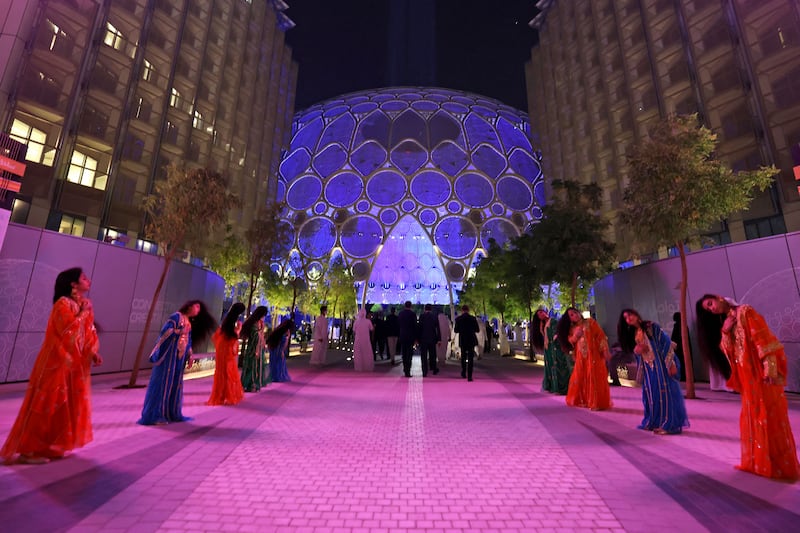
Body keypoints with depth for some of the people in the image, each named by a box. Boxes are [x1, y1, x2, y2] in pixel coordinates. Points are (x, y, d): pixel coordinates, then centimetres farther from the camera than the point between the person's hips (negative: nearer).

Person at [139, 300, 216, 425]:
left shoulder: (190, 324, 17)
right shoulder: (177, 316, -4)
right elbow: (165, 329, -16)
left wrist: (190, 356, 11)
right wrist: (179, 331, -26)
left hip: (180, 357, 7)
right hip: (169, 353, -7)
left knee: (175, 384, 10)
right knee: (163, 382, -5)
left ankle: (172, 413, 17)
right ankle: (154, 416, 2)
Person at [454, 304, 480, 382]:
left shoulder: (458, 319, -8)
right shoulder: (473, 318, -8)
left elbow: (456, 330, -4)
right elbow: (477, 330, -1)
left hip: (462, 341, 1)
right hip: (471, 340, -1)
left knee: (463, 357, 19)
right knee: (470, 358, 3)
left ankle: (463, 373, 26)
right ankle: (469, 376, -2)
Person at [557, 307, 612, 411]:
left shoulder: (590, 322, 2)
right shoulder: (572, 328, 13)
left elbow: (600, 336, -5)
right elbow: (569, 341, 7)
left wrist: (604, 350, -13)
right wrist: (575, 335, -11)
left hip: (593, 354, -4)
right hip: (580, 356, 4)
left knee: (595, 378, -4)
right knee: (579, 378, 8)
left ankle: (597, 403, 4)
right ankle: (580, 400, 23)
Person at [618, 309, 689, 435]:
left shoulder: (652, 327, -8)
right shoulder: (633, 334, 9)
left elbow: (666, 342, -14)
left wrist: (670, 363, -20)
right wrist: (636, 351, -8)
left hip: (660, 365, -6)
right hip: (647, 368, 6)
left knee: (664, 392, -4)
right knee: (651, 394, 10)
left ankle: (669, 424, 4)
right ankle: (654, 422, 20)